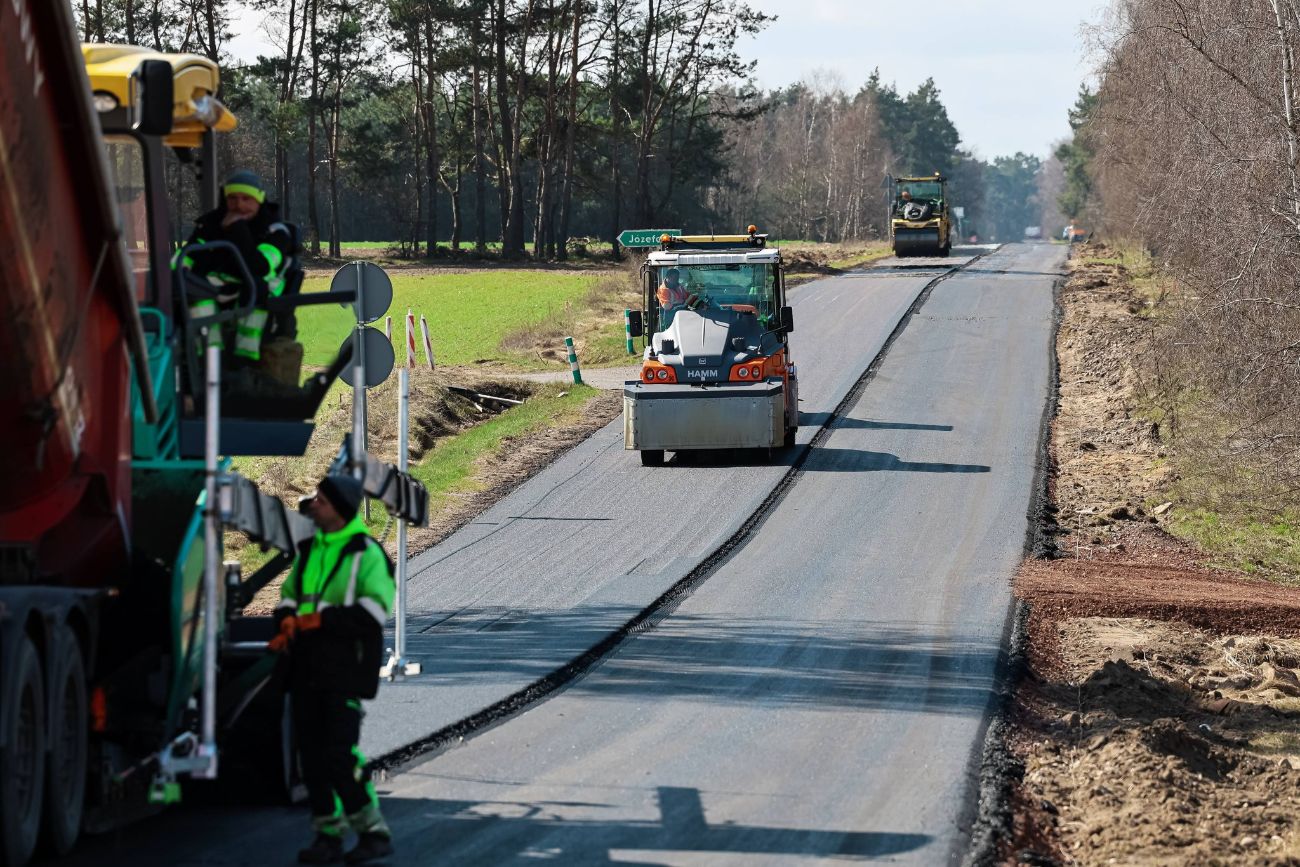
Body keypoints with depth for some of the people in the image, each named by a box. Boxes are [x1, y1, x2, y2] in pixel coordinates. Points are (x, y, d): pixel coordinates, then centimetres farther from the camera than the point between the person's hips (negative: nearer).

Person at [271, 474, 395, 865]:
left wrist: (320, 619, -20)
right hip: (307, 668, 7)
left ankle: (374, 832, -2)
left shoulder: (366, 553, -8)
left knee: (340, 755, -13)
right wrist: (288, 620, -4)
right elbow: (288, 596, 19)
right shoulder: (308, 551, 14)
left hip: (344, 669, -7)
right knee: (313, 755, 6)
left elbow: (373, 610, -16)